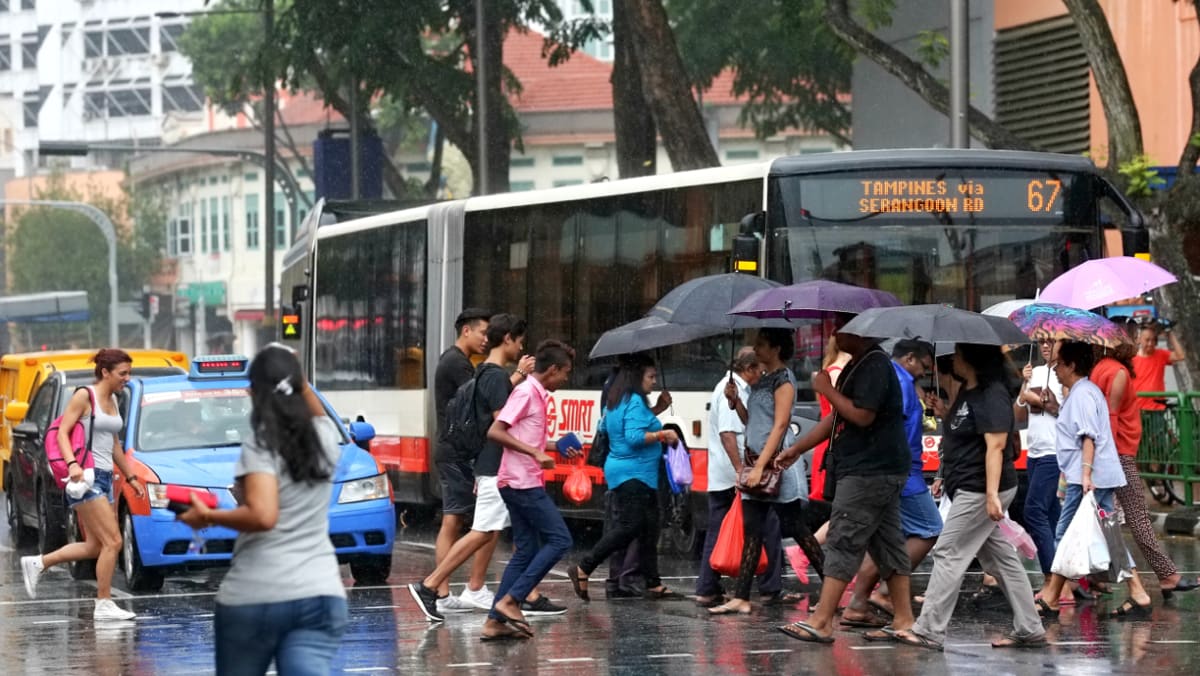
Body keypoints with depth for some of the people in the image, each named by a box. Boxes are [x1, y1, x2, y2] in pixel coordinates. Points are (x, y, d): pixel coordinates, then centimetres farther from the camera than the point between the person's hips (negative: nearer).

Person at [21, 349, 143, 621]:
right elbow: (62, 432, -13)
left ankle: (37, 564, 20)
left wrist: (130, 476, 25)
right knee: (112, 542, -12)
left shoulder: (112, 401, 16)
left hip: (104, 478, 9)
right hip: (86, 476, -9)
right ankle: (104, 604, -5)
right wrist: (72, 463, -28)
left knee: (95, 547, 7)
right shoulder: (84, 396, -8)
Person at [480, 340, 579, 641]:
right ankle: (510, 601, -11)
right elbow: (495, 432, -20)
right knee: (559, 539, -9)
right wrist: (535, 453, -24)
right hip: (522, 481, -10)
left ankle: (495, 621, 6)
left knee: (527, 551, 8)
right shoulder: (526, 393, -12)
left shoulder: (537, 395, 17)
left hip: (525, 483, 10)